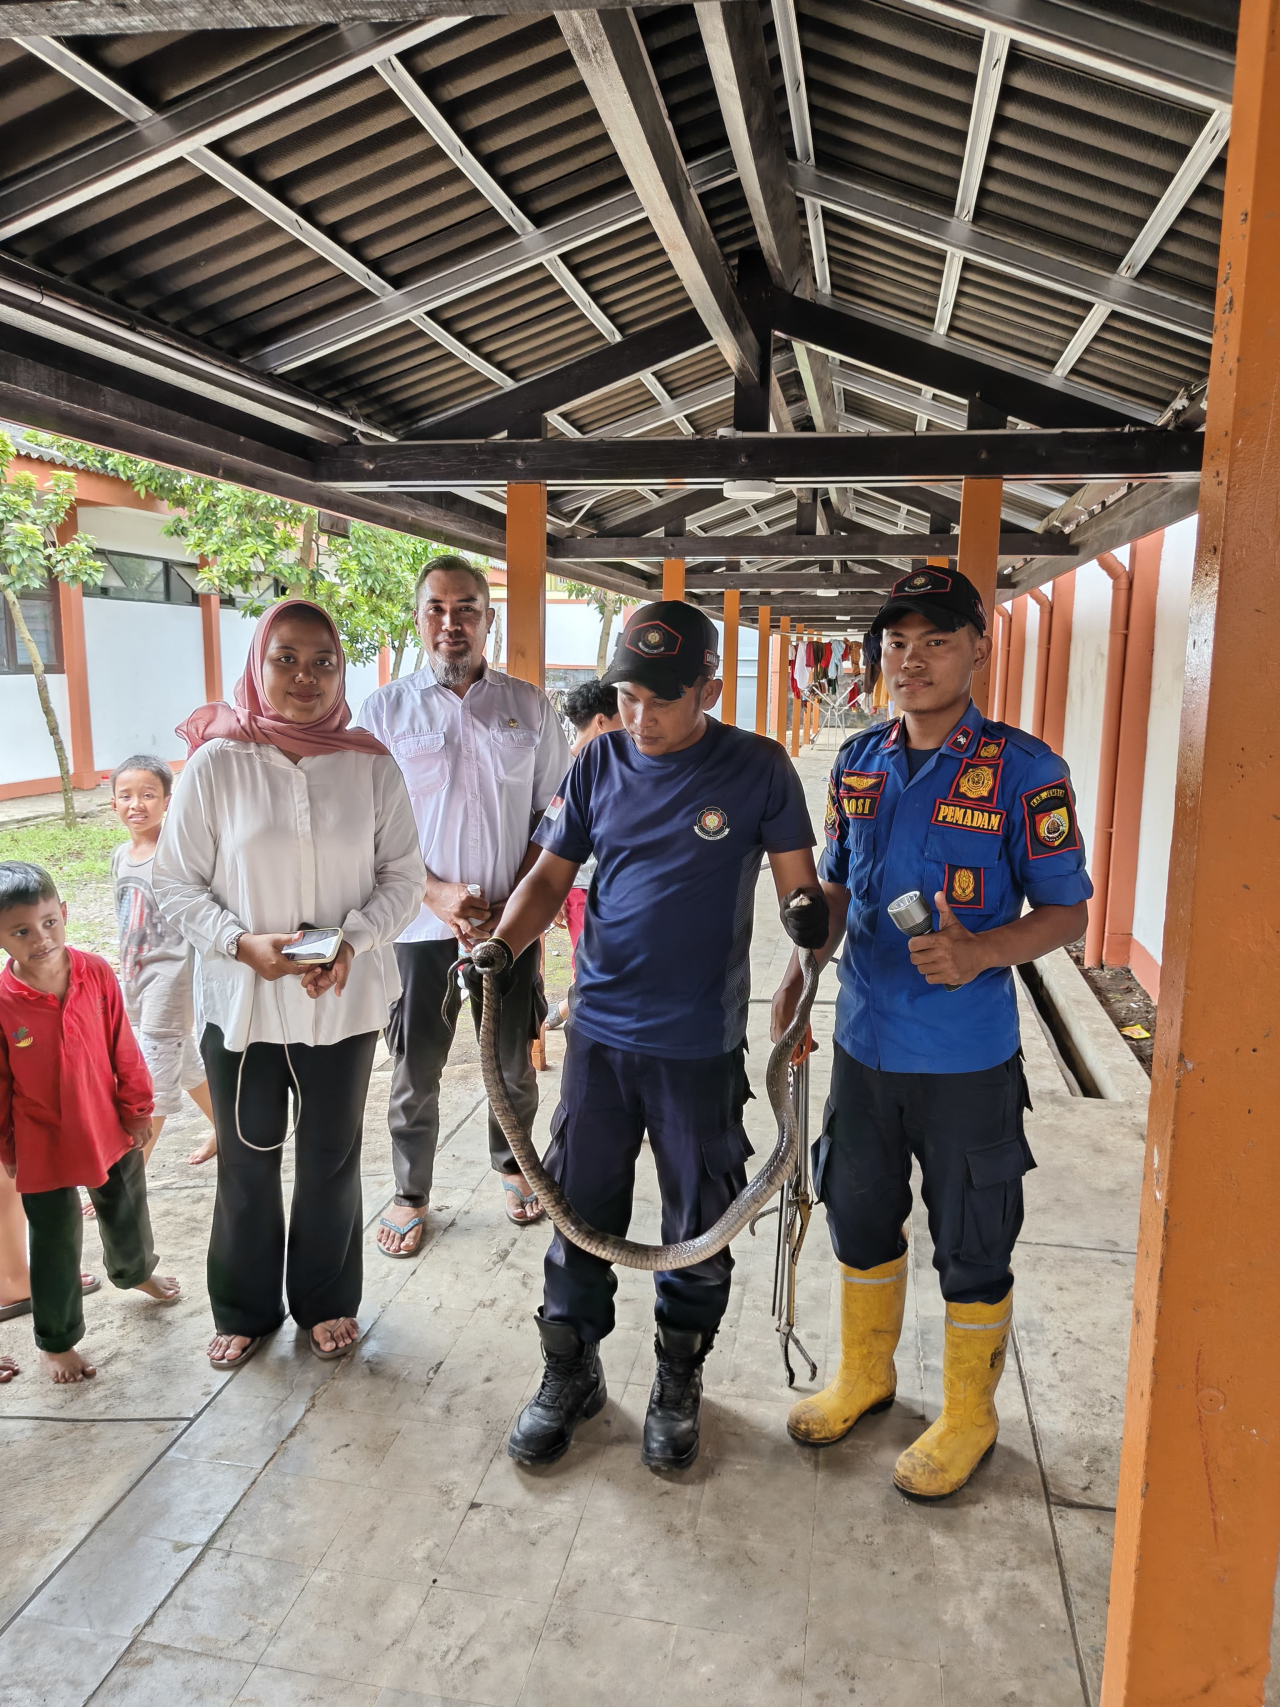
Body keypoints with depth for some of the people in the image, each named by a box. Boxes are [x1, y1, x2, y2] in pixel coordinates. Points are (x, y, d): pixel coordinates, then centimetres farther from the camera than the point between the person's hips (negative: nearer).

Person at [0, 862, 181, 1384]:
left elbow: (123, 1050, -5)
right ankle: (56, 1342, 34)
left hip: (110, 1130, 4)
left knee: (126, 1212, 27)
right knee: (56, 1248, 12)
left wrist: (136, 1111, 2)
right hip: (44, 1149, -3)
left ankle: (135, 1272, 57)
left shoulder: (96, 974, -15)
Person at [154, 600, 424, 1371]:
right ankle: (246, 1309, 38)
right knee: (248, 1163, 15)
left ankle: (327, 1300, 38)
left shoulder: (371, 765, -6)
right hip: (241, 999, -1)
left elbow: (403, 874, -1)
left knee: (332, 1158, 16)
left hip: (345, 1000, 1)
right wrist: (243, 943, -19)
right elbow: (177, 883, -4)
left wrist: (352, 941, -16)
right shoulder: (216, 763, -9)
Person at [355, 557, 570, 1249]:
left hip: (512, 923, 1)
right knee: (415, 1073, 10)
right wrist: (437, 893, -14)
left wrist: (515, 902, -8)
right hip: (422, 925, -1)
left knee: (513, 1062, 16)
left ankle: (512, 1166, 41)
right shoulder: (384, 709, 0)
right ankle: (411, 1196, 30)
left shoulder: (529, 705, 3)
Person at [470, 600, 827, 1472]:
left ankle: (679, 1382, 36)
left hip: (702, 1046, -2)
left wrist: (809, 916, -23)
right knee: (579, 1211, 12)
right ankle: (571, 1373, 34)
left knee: (699, 1230, 13)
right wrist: (502, 948, -12)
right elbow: (552, 876, 4)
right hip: (600, 1031, 2)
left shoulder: (758, 768, -6)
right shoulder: (600, 764, 1)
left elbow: (800, 884, -2)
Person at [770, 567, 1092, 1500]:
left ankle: (968, 1418, 35)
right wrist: (802, 970, 0)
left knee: (972, 1248, 11)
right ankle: (864, 1375, 45)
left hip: (967, 1059, -5)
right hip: (864, 1040, 5)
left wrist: (979, 953, -27)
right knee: (860, 1216, 20)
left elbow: (1066, 909, -9)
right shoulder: (858, 762, 3)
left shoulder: (1023, 768, -13)